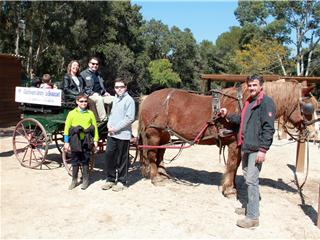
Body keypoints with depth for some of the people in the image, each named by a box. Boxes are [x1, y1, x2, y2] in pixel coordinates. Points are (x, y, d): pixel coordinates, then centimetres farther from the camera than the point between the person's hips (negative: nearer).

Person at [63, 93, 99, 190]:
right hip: (75, 141, 0)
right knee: (75, 162, 9)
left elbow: (95, 128, 6)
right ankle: (74, 180, 22)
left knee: (85, 162, 8)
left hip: (87, 142, 0)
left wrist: (95, 141, 2)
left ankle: (85, 180, 21)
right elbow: (67, 128, 3)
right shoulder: (71, 113, 2)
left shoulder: (90, 113, 4)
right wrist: (66, 142, 0)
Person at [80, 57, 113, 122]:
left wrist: (105, 92, 10)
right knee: (99, 99, -39)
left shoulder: (98, 75, 25)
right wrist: (92, 93, -18)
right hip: (90, 96, -7)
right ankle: (103, 119, -38)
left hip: (100, 95, 7)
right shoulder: (83, 74, 3)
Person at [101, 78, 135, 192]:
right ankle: (110, 179, 23)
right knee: (109, 156, 9)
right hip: (111, 134, 7)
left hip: (123, 134, -7)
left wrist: (116, 128, -15)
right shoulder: (115, 99, 15)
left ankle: (122, 181, 17)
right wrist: (109, 125, 4)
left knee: (122, 159, 3)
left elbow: (129, 118, -16)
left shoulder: (129, 100, -9)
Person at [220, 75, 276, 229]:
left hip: (256, 149, -9)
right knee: (247, 178, 18)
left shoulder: (266, 102, -10)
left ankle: (253, 217, -1)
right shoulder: (249, 102, 17)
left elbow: (268, 128, -17)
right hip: (246, 147, 9)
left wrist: (263, 150, -22)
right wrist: (228, 115, 16)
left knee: (252, 180, -9)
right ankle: (251, 207, 34)